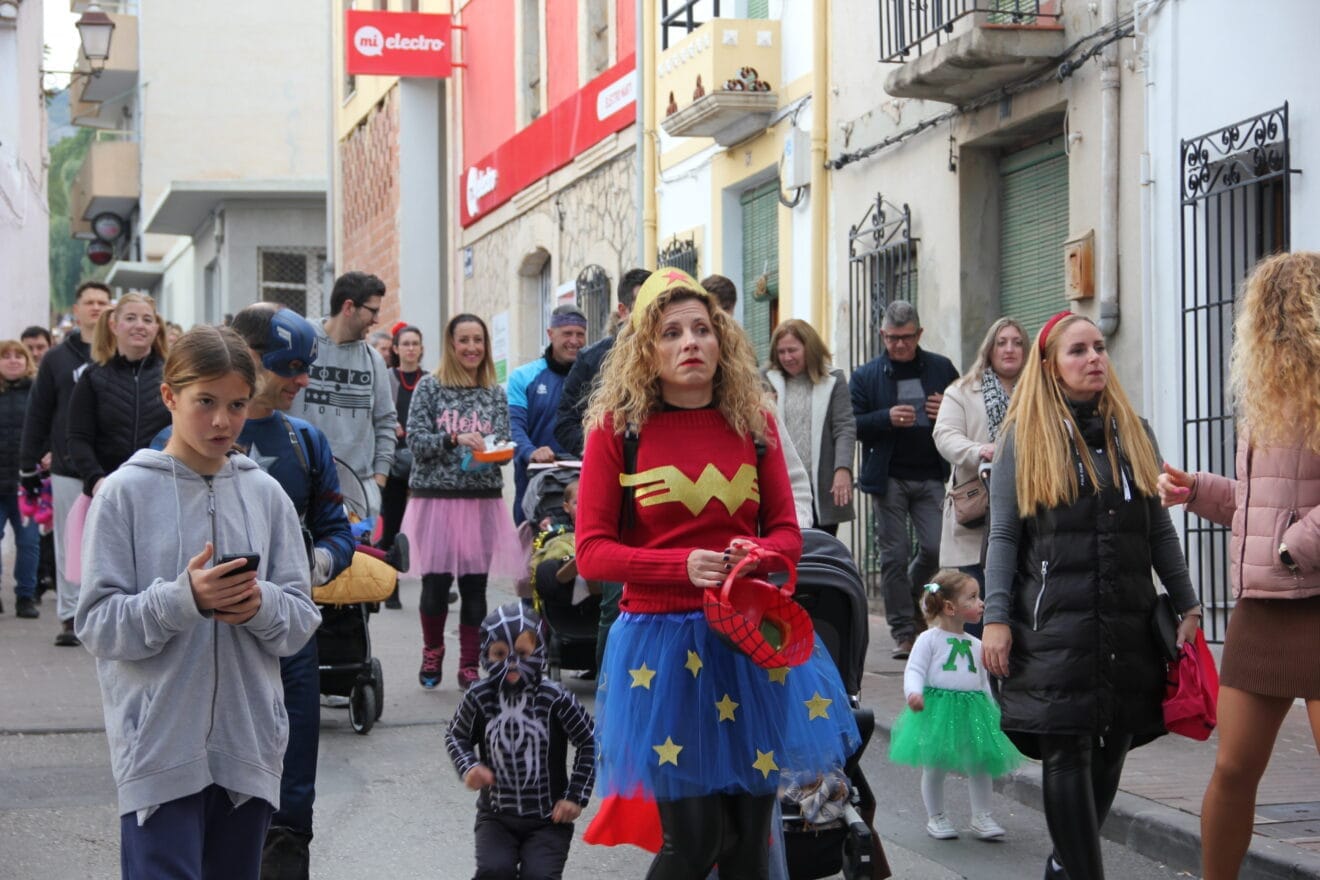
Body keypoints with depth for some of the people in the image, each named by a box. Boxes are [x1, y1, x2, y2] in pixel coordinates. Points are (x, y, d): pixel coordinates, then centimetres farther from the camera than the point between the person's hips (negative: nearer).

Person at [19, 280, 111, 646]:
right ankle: (70, 617, 11)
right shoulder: (56, 359, 8)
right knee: (70, 546, 4)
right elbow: (38, 414, 9)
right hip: (68, 470, 1)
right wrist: (29, 465, 7)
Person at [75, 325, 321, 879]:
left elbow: (302, 619, 7)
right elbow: (97, 624, -6)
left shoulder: (265, 496, 8)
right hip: (159, 746, -4)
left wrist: (262, 604, -14)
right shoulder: (126, 493, -2)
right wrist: (183, 598, -21)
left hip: (249, 748, 4)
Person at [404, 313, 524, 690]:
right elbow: (416, 440, -5)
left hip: (483, 499, 2)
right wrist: (455, 439, -19)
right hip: (437, 496, -2)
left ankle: (470, 666, 11)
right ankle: (432, 651, 23)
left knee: (475, 584, 2)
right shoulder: (430, 386, 2)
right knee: (436, 581, -2)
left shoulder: (495, 393, 9)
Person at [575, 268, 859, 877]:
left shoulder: (753, 424, 7)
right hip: (662, 640, -3)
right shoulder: (617, 428, -3)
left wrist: (758, 554, -14)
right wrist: (685, 565, -20)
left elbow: (786, 532, 10)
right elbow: (592, 552, -6)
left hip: (751, 642, 3)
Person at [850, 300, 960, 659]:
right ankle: (903, 632, 8)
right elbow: (852, 424, -2)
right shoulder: (866, 376, 4)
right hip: (889, 478, -1)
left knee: (937, 548, -4)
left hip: (931, 477, 1)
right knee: (894, 555, 1)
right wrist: (887, 417, -19)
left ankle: (907, 594, 25)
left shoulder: (941, 369, 8)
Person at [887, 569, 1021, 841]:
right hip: (937, 709, -4)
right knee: (934, 766, 5)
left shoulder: (976, 644, 13)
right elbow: (914, 670, -10)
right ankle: (936, 817, 19)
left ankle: (981, 817, 15)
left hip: (972, 710, 5)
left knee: (980, 764, 4)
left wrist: (991, 711, 15)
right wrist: (913, 693, -28)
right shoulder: (929, 639, -4)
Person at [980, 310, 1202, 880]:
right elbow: (1003, 537, 1)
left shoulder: (1133, 433, 15)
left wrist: (1186, 604, 11)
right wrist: (996, 618, -6)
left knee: (1112, 747, 6)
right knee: (1068, 751, -8)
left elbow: (1161, 531, 17)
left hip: (1130, 624, 4)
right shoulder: (1025, 437, 4)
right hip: (1055, 624, -4)